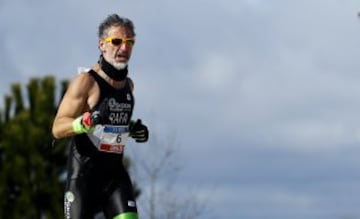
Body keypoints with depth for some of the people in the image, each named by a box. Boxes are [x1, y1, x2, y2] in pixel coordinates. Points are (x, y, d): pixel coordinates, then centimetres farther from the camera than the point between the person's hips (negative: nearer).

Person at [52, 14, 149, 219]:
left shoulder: (128, 85, 11)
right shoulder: (86, 82, -11)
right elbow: (58, 128, -15)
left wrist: (134, 129, 7)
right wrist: (88, 121, -33)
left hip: (115, 172, 6)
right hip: (84, 174, -5)